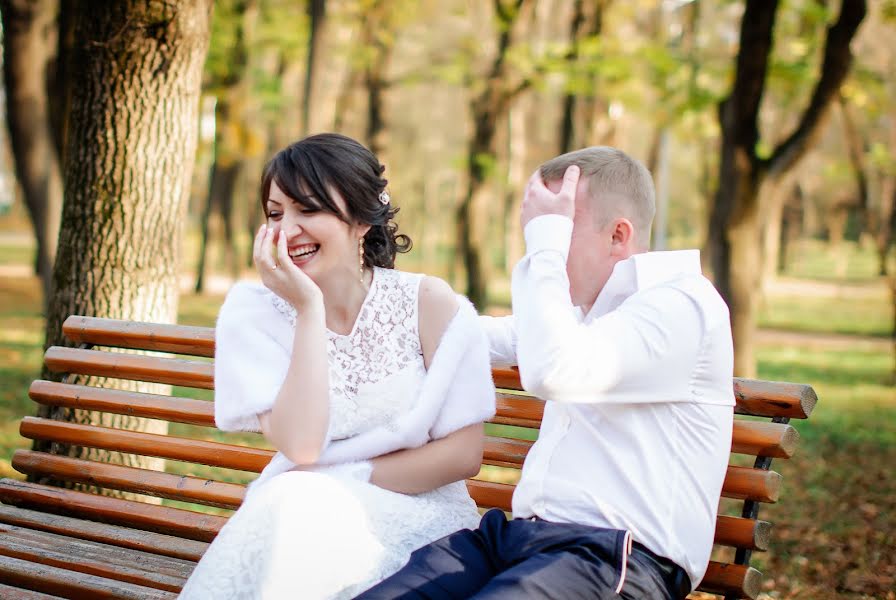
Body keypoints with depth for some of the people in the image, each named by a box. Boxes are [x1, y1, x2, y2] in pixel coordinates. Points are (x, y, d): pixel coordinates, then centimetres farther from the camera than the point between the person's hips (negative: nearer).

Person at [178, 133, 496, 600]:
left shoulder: (429, 302, -7)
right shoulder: (254, 311, -4)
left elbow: (464, 455, -7)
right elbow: (300, 446, -17)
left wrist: (350, 478, -12)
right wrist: (309, 308, -20)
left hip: (417, 512, -1)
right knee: (293, 499, -33)